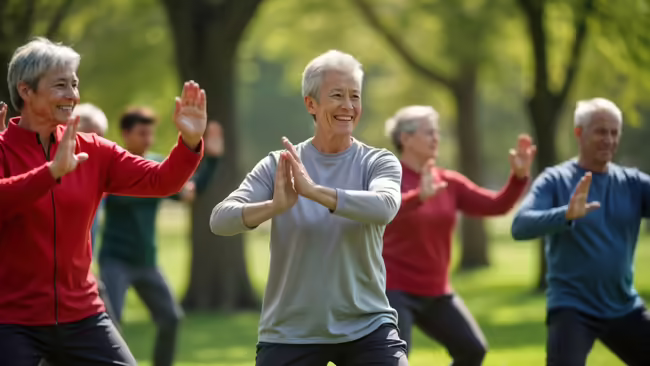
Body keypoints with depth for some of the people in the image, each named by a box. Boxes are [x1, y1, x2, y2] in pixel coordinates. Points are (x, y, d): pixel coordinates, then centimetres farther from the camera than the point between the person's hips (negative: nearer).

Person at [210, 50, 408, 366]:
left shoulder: (379, 162, -1)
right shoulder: (277, 167, -1)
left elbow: (385, 207, -23)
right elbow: (220, 220, -13)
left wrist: (313, 191, -35)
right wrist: (274, 206, -33)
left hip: (367, 328, 0)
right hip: (290, 334, 0)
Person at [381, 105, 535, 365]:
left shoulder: (449, 182, 5)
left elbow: (496, 205, 2)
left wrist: (519, 176, -16)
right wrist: (419, 196, -56)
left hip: (436, 292, 7)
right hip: (394, 291, -7)